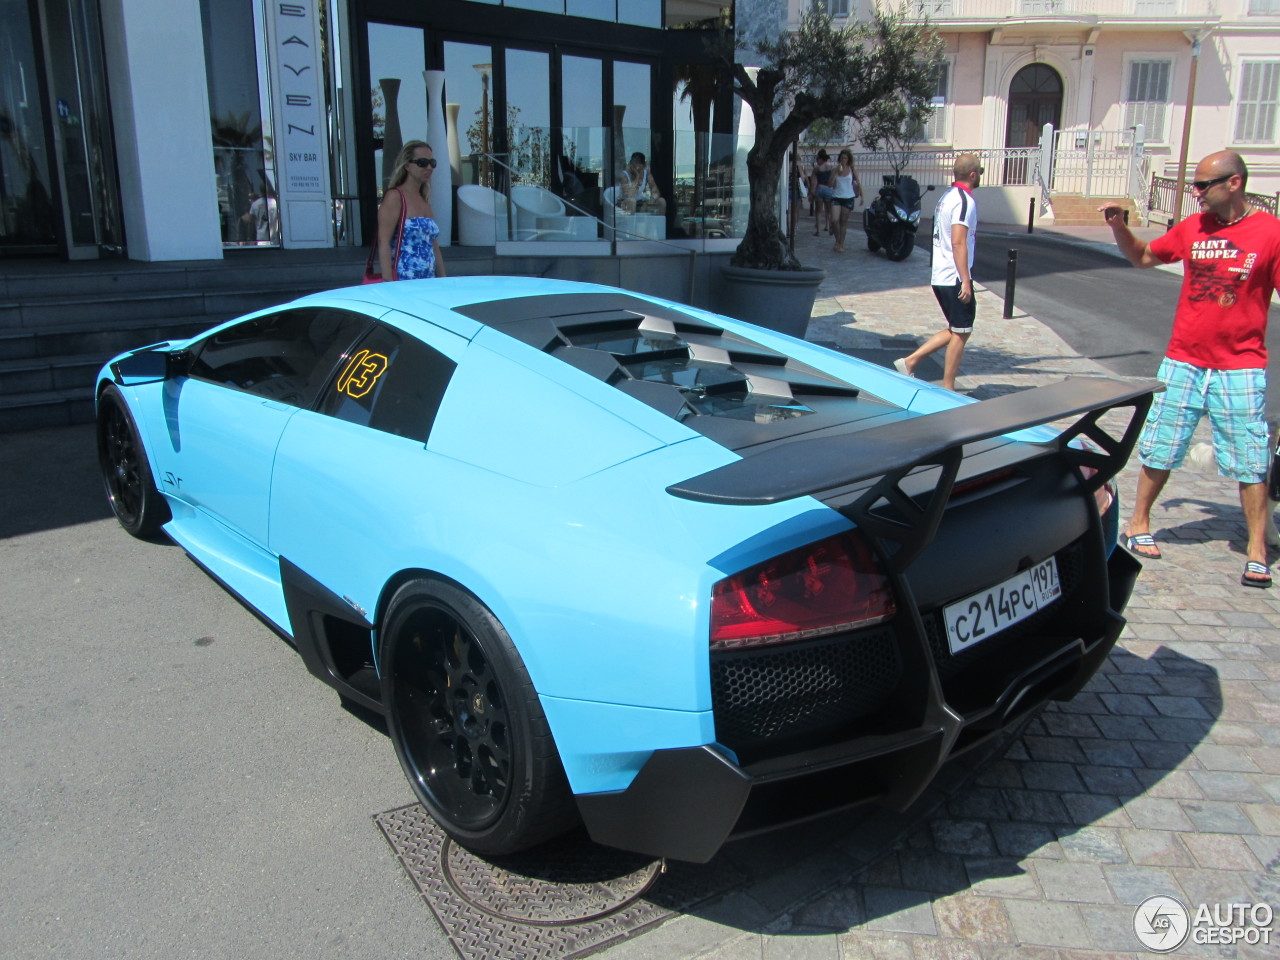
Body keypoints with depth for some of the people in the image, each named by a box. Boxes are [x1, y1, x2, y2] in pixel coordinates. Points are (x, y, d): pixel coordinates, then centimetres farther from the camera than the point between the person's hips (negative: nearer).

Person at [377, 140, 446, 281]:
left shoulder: (425, 201, 19)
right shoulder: (395, 196, -2)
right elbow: (383, 242, -11)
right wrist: (388, 283, -19)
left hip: (428, 283, 7)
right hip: (403, 282, -7)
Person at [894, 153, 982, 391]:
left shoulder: (946, 197, 16)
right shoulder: (964, 201, -14)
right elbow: (958, 243, -23)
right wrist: (966, 281, -24)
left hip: (939, 277, 9)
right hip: (956, 278, -9)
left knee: (955, 331, 16)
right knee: (960, 333, 0)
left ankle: (909, 361, 10)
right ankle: (947, 389, 6)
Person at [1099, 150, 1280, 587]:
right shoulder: (1192, 228, 6)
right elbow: (1142, 256, 19)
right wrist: (1119, 227, 4)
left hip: (1240, 370, -3)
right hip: (1183, 362, 3)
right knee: (1159, 452, 10)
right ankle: (1138, 524, 27)